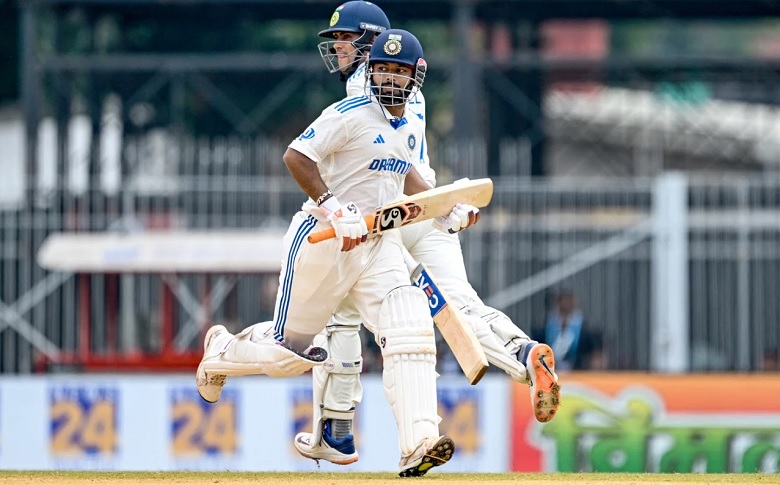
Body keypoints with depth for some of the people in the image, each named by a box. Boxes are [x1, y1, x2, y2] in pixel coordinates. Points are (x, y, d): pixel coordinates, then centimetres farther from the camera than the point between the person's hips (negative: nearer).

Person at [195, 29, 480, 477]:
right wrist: (332, 207, -30)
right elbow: (296, 156, -20)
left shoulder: (412, 126, 10)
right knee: (290, 348, 5)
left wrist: (448, 209, 14)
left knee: (410, 332, -18)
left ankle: (418, 444, -27)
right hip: (323, 240, -6)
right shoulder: (351, 114, -14)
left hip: (380, 243, 6)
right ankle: (222, 351, 38)